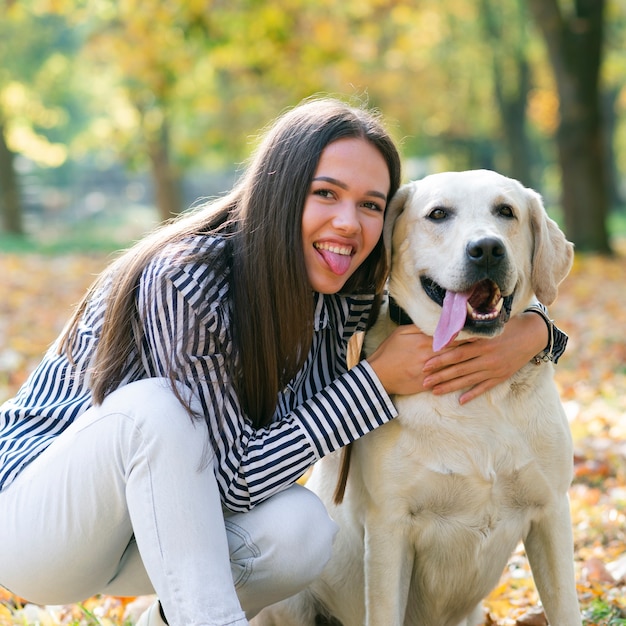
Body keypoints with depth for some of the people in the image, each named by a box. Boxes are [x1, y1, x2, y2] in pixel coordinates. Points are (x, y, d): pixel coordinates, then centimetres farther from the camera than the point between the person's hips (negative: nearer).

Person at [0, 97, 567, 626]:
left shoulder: (344, 294, -9)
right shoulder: (186, 282, -29)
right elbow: (232, 479, -26)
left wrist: (528, 335, -22)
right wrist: (378, 379, -27)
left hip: (168, 520, 6)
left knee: (300, 528, -25)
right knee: (153, 407, -35)